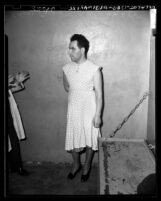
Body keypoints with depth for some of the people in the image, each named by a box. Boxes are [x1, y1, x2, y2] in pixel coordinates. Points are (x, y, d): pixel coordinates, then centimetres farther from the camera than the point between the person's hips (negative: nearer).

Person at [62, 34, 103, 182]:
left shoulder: (94, 70, -15)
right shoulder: (66, 68, -2)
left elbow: (99, 94, -13)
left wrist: (97, 116, -14)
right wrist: (78, 93, 4)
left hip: (89, 111, -3)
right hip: (73, 110, 4)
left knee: (90, 140, 10)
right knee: (73, 139, 12)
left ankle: (87, 166, 35)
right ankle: (76, 165, 38)